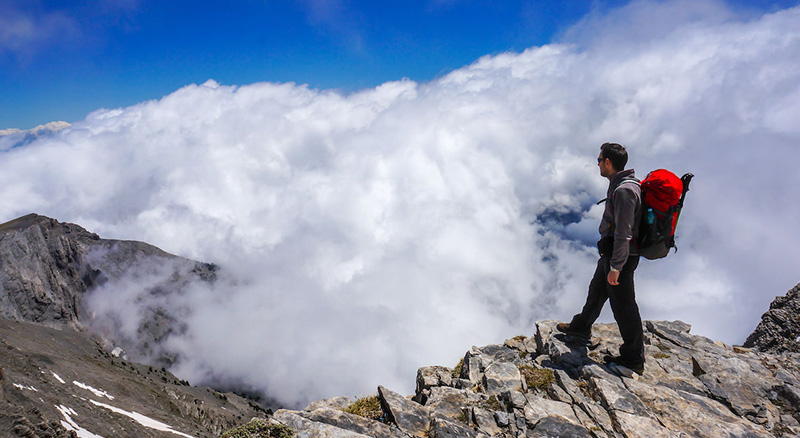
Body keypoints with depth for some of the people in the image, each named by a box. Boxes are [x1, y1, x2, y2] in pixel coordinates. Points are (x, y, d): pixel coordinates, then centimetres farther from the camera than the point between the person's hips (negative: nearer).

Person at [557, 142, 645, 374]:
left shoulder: (623, 191, -25)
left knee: (623, 305, 0)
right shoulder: (622, 184, 8)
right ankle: (582, 326, 47)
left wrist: (616, 267, -24)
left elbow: (623, 233, -27)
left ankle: (634, 358, 12)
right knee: (597, 290, 25)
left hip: (620, 257, -10)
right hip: (611, 253, 10)